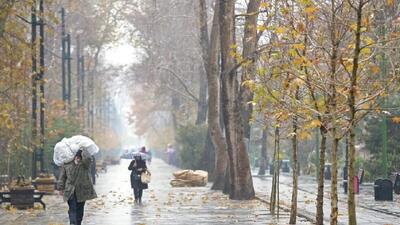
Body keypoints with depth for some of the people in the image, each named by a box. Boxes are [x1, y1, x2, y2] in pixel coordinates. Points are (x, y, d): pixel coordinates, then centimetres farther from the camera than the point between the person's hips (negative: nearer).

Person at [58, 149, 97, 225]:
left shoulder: (85, 164, -4)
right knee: (72, 209, -12)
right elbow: (62, 177, 8)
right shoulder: (67, 164, 1)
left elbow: (88, 158, -29)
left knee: (79, 210, 10)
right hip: (70, 191, -1)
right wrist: (61, 188, 6)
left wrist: (83, 150, -12)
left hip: (82, 191, 1)